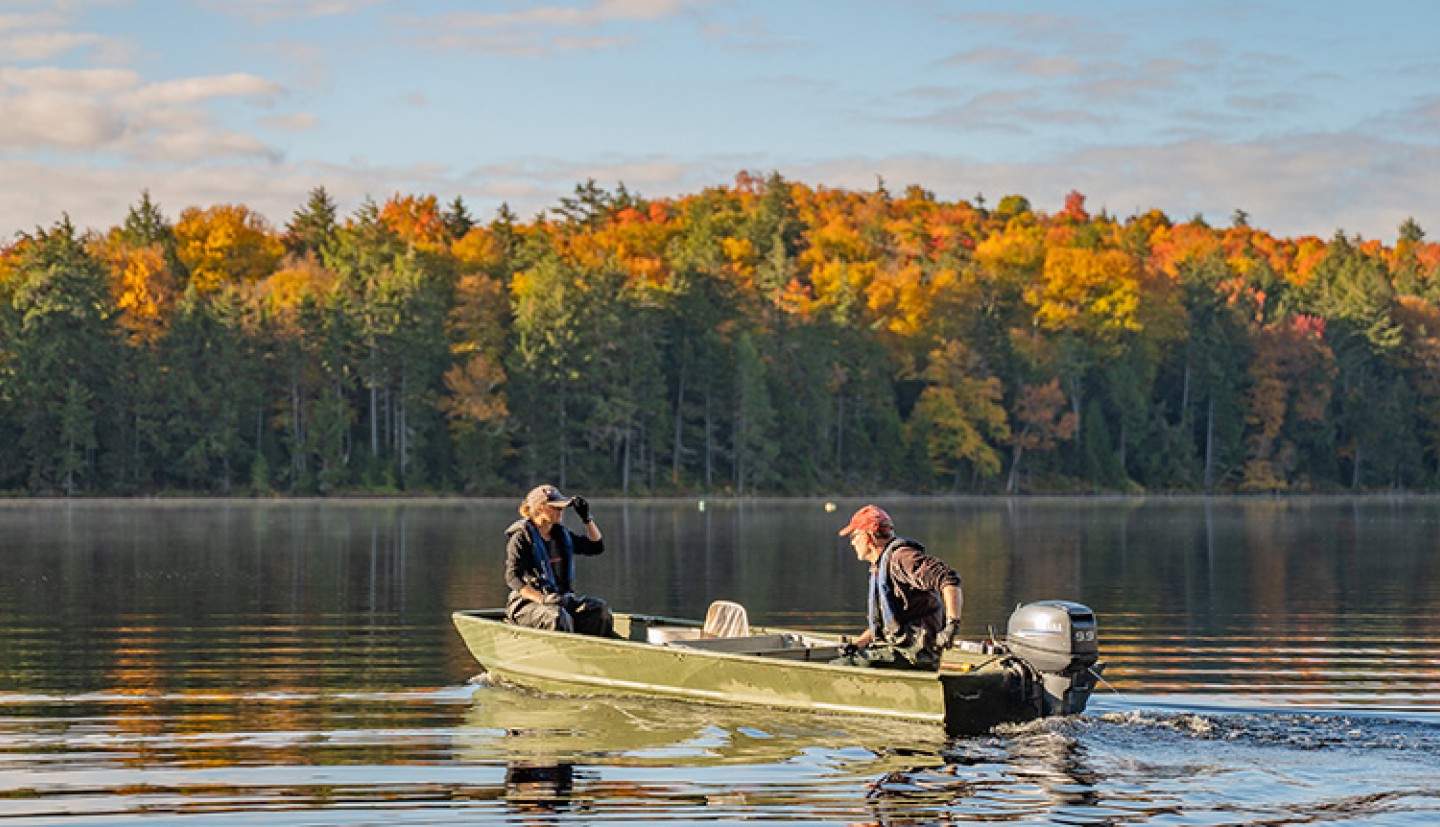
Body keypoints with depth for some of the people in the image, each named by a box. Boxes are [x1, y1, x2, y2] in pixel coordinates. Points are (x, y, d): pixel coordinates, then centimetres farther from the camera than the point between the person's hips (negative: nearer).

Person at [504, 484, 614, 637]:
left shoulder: (561, 534, 15)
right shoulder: (521, 537, -7)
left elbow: (597, 546, 23)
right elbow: (512, 577, -16)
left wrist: (586, 518, 11)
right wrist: (541, 599, -29)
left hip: (562, 597, 7)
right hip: (528, 603, -7)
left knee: (599, 609, -17)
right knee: (558, 617, -37)